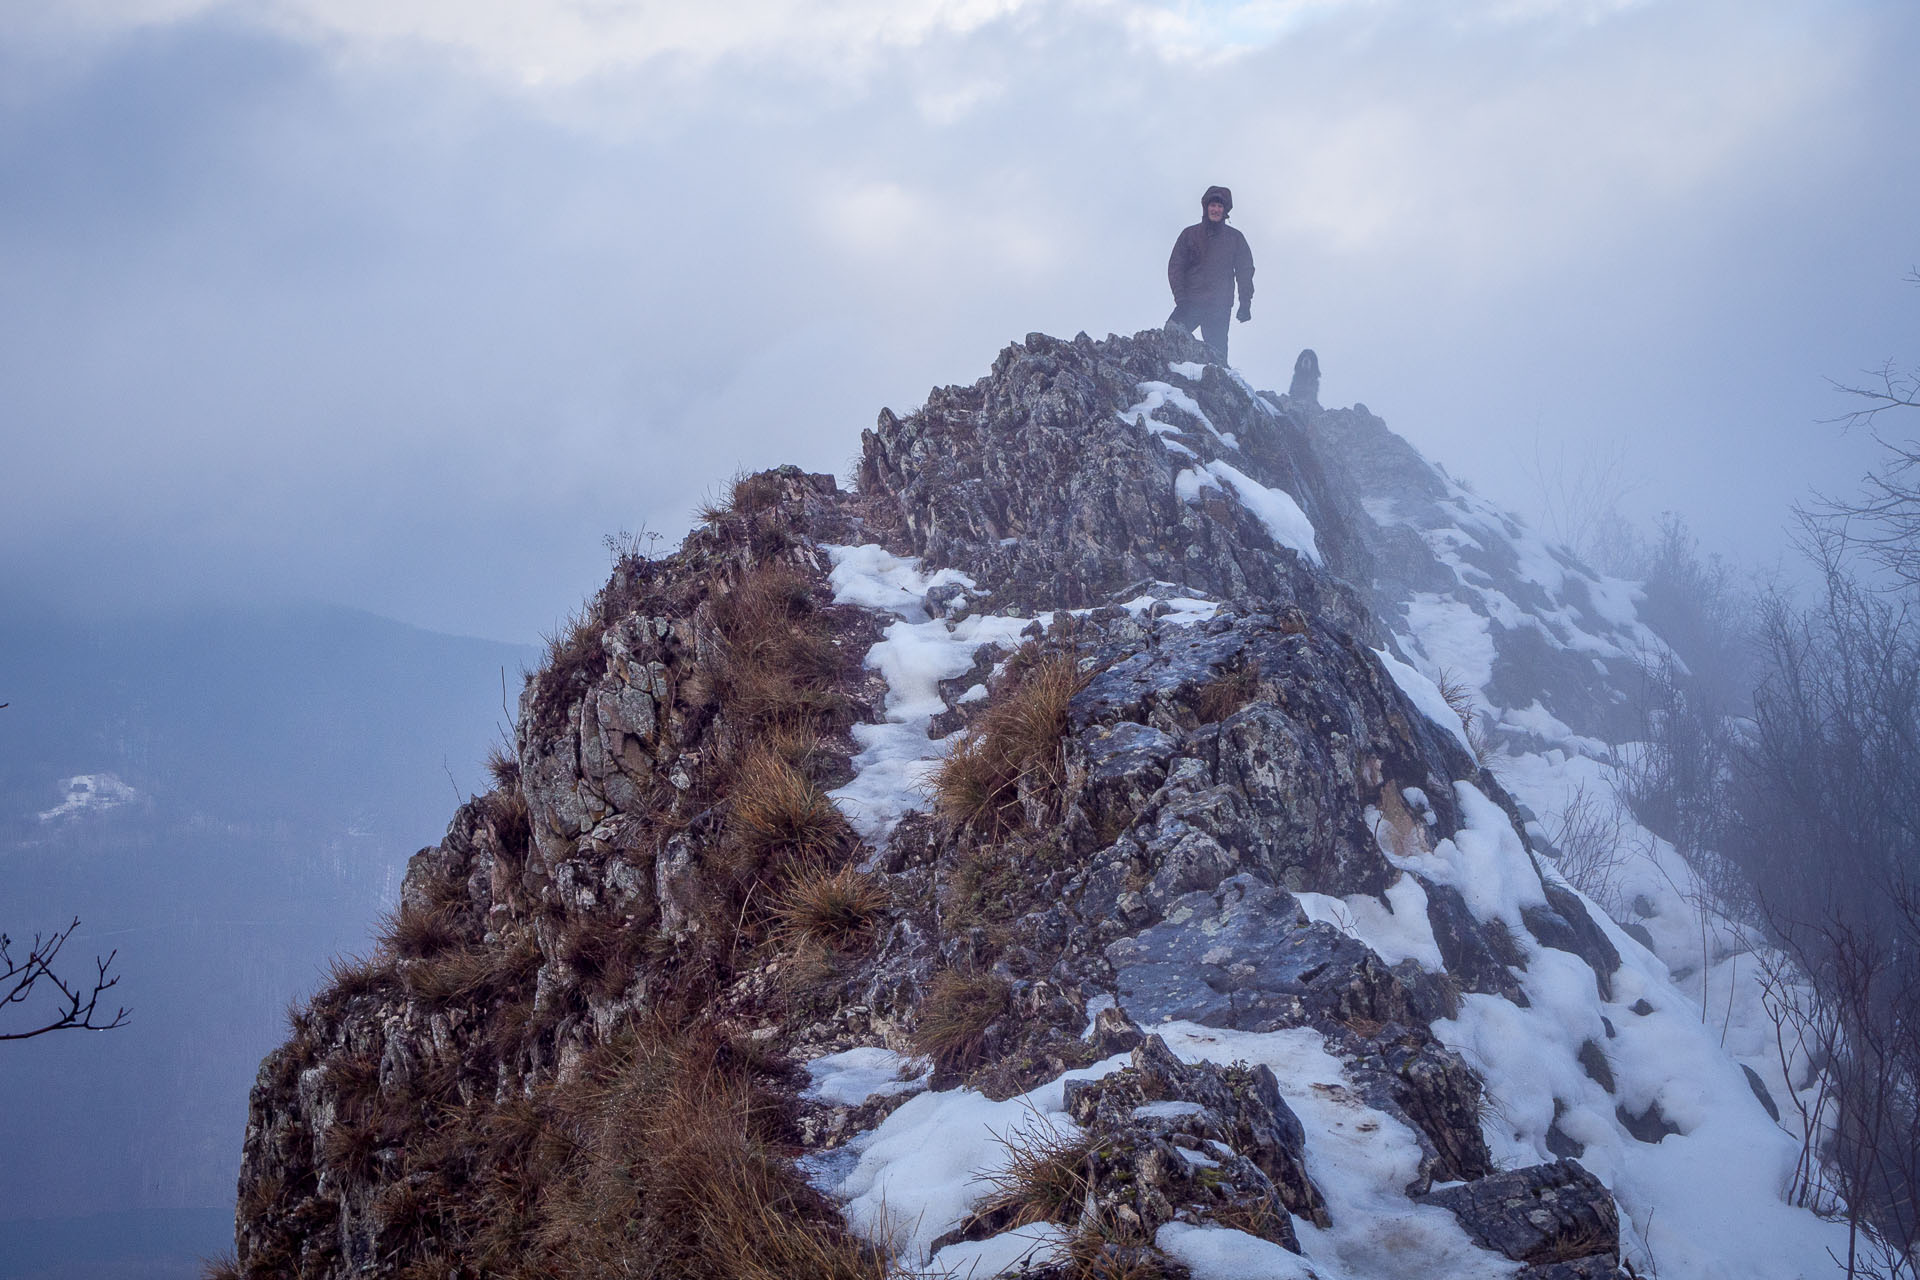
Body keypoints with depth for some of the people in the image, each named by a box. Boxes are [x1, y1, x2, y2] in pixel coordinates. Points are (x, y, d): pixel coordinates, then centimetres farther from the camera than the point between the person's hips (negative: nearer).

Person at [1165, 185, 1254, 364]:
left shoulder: (1235, 238, 9)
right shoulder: (1190, 235, 9)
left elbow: (1245, 270, 10)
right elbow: (1175, 267, 5)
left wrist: (1245, 304, 1)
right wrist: (1180, 298, -9)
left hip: (1219, 308, 0)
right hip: (1191, 304, 0)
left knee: (1216, 350, -4)